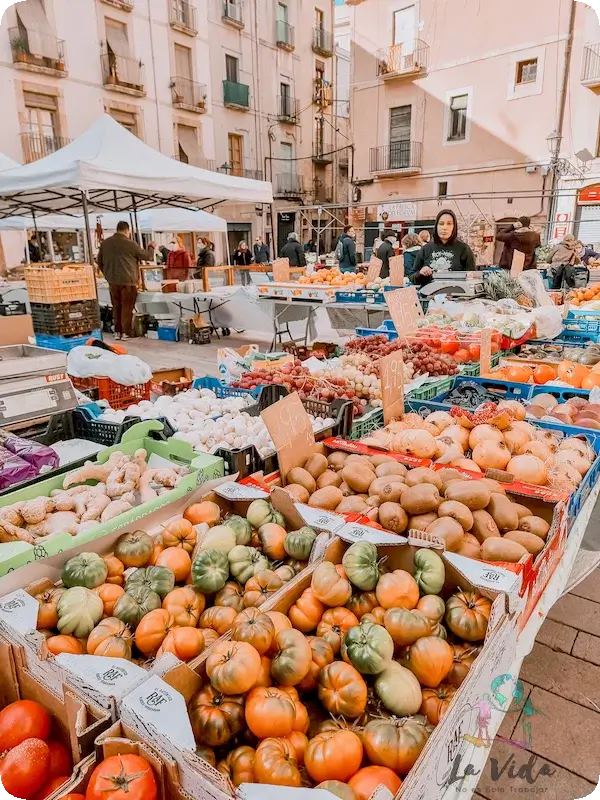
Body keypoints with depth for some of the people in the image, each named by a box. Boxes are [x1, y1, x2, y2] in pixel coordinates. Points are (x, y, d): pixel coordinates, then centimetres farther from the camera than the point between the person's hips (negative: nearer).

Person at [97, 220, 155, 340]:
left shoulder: (105, 243, 7)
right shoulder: (130, 243, -9)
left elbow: (99, 262, 15)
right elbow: (147, 256, 0)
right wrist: (151, 247, 20)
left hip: (112, 281, 5)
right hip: (128, 280, -5)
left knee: (116, 306, 13)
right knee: (127, 306, 2)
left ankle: (117, 331, 17)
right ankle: (126, 332, 4)